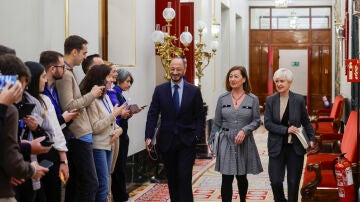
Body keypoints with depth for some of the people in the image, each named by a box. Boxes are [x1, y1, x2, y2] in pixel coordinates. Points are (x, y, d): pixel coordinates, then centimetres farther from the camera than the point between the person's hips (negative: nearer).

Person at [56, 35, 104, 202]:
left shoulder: (68, 72, 15)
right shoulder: (65, 74, -14)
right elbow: (68, 106, -20)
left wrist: (92, 94, 7)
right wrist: (92, 95, -11)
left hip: (77, 136, 10)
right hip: (79, 135, -10)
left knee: (75, 182, 14)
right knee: (90, 183, -8)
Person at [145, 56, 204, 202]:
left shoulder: (194, 91, 1)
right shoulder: (160, 90, 3)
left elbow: (200, 117, 4)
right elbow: (152, 115, 0)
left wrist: (197, 136, -8)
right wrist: (148, 137, -10)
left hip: (187, 141, -2)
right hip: (167, 141, 2)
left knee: (185, 178, -8)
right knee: (171, 179, 9)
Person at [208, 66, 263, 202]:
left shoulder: (253, 99, 0)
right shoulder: (222, 99, 3)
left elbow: (256, 121, 0)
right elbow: (217, 123, 6)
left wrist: (244, 130, -16)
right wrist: (212, 142, 4)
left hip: (244, 142, 0)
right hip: (226, 141, 0)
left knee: (241, 177, 14)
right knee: (226, 179, -6)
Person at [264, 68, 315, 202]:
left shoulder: (299, 99, -2)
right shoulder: (270, 100, -1)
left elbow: (306, 122, 8)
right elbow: (267, 123, -6)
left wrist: (311, 138, 1)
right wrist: (286, 130, -16)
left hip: (295, 147, 0)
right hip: (277, 147, 0)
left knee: (293, 182, 5)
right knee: (275, 182, -2)